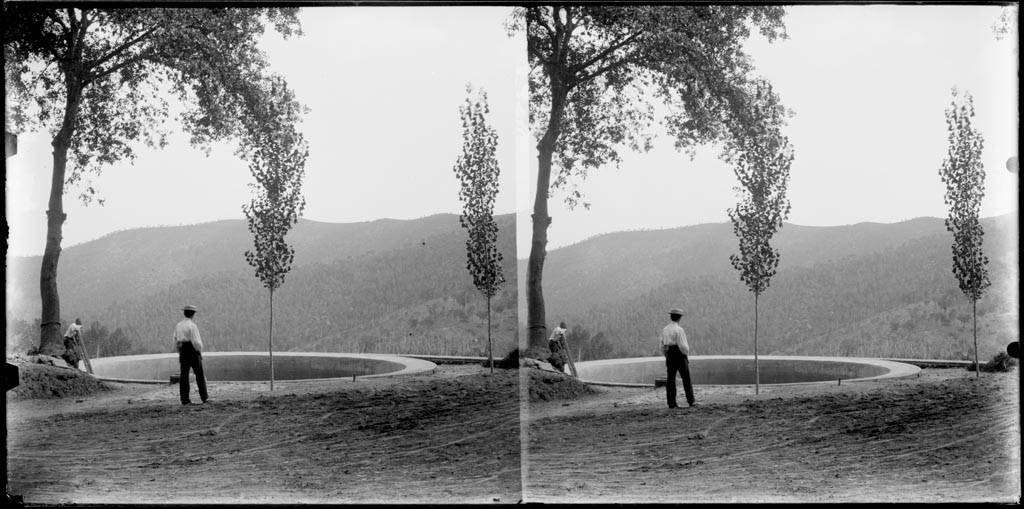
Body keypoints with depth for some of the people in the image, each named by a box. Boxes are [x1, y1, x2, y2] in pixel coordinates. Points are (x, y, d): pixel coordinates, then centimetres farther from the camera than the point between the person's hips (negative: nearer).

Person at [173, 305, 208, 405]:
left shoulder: (178, 325, 6)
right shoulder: (192, 326, -13)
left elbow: (176, 341, 10)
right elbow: (196, 341, -16)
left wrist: (179, 353, 18)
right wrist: (200, 353, -3)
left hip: (183, 352, 5)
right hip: (193, 351, -5)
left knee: (184, 375, 5)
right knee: (199, 375, 5)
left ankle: (185, 399, 3)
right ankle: (204, 397, 8)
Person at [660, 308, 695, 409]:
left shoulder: (665, 330, 6)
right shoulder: (679, 329, -13)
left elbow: (663, 345, 11)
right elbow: (683, 345, -16)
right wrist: (687, 356, -3)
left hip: (670, 355, 6)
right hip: (680, 355, -6)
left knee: (670, 379, 5)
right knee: (686, 378, 5)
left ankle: (671, 403, 3)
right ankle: (691, 401, 8)